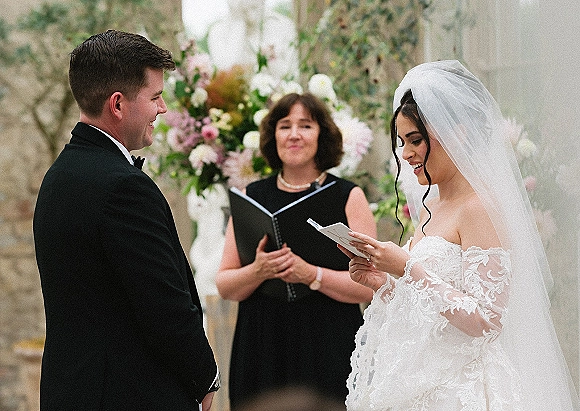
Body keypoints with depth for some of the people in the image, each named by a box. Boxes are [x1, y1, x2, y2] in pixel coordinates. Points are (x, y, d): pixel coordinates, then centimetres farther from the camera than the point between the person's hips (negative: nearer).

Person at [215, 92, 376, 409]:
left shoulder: (349, 197, 2)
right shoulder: (251, 197, 8)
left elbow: (372, 285, -6)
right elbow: (224, 285, 6)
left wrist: (311, 274, -18)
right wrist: (258, 271, -13)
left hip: (329, 356, -2)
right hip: (262, 355, 2)